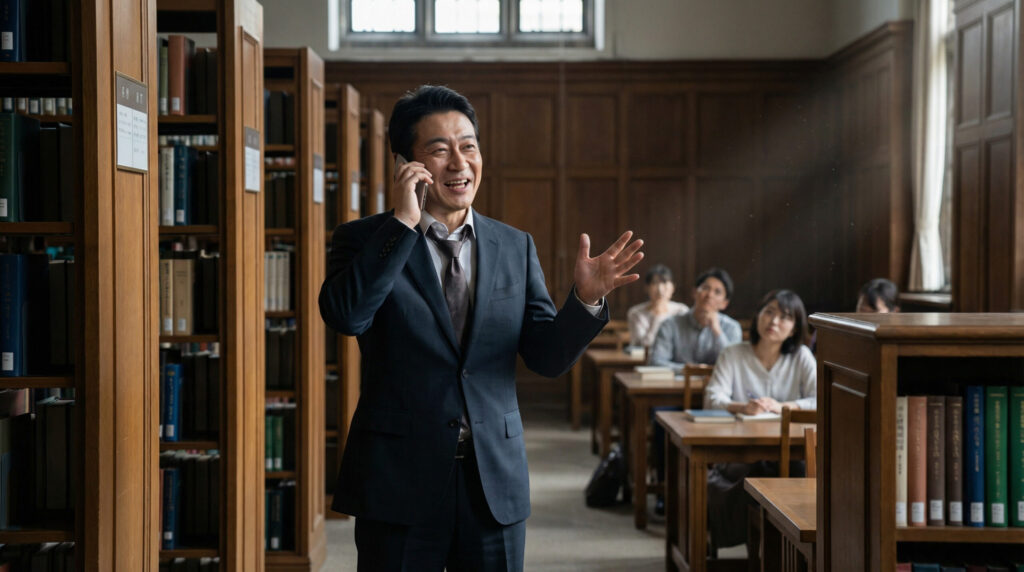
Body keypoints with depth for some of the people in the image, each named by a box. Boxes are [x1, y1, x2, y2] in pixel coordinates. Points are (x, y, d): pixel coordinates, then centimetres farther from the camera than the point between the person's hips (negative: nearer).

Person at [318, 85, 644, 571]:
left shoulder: (515, 247, 8)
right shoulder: (364, 240, 0)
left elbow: (548, 357, 4)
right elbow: (345, 316, -19)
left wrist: (585, 297, -14)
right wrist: (402, 223, -19)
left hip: (496, 482, 3)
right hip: (398, 483, -3)